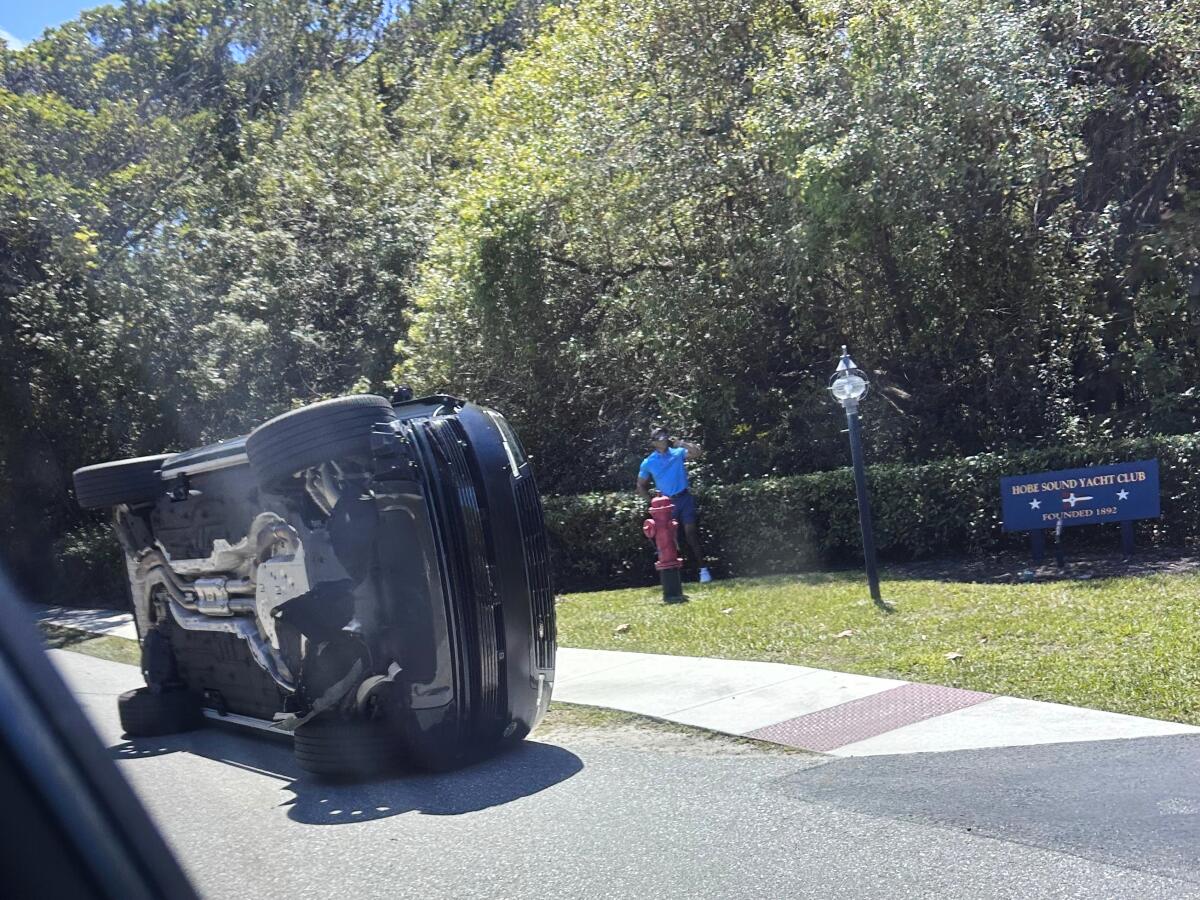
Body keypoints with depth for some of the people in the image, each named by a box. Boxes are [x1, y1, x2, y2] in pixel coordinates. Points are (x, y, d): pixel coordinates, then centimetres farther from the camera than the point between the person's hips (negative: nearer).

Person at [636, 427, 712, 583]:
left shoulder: (678, 453, 2)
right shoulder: (648, 463, 3)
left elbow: (697, 452, -13)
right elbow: (641, 486, 11)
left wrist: (680, 443, -13)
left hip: (684, 498, -1)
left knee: (691, 532, -9)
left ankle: (703, 569, -8)